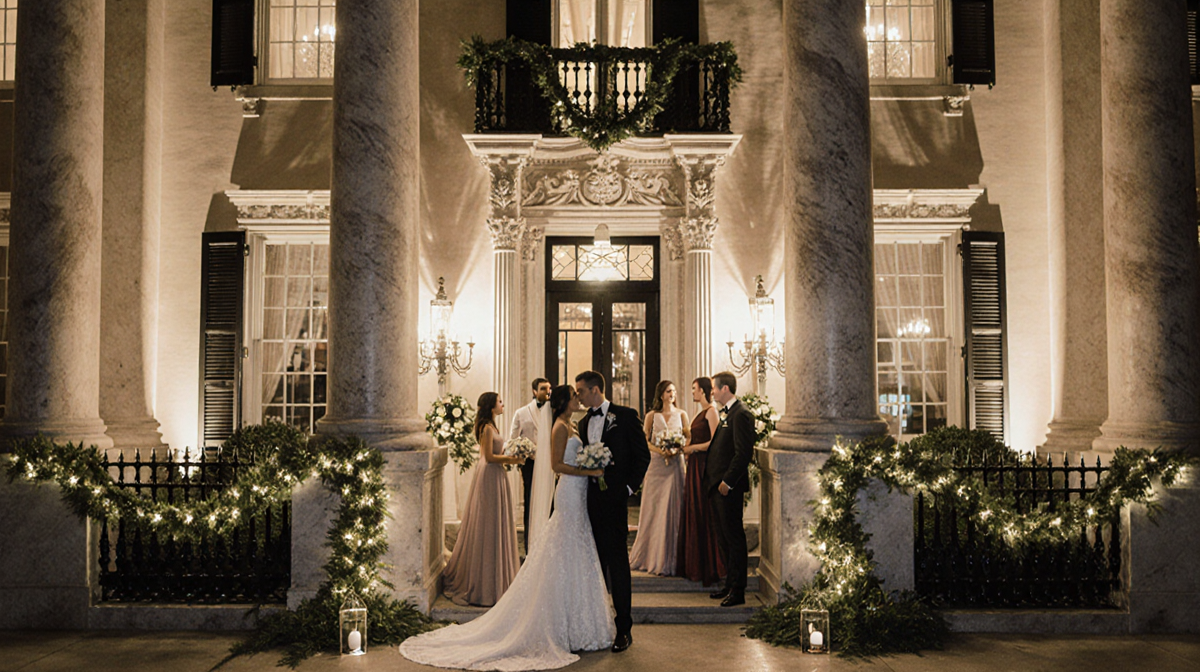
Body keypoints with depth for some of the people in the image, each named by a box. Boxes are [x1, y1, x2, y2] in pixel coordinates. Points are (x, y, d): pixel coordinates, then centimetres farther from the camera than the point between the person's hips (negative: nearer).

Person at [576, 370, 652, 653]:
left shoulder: (626, 416, -3)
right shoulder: (584, 423, 15)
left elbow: (642, 455, -4)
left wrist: (629, 488, -10)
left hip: (614, 498, -6)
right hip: (590, 499, 6)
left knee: (617, 561, -2)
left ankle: (624, 628, 4)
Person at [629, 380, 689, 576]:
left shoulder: (681, 415, 8)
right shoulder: (652, 415, 6)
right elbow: (645, 441, 3)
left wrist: (676, 450, -14)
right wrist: (661, 451, -13)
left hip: (675, 464, 0)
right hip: (656, 464, 0)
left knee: (672, 509, -1)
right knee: (653, 508, 1)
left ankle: (668, 559, 5)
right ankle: (650, 556, 11)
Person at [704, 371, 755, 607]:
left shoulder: (740, 414, -14)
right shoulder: (726, 413, 17)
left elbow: (744, 453, -20)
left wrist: (727, 481, -19)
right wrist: (714, 480, 13)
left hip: (728, 487, -10)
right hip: (716, 485, 10)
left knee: (733, 538, -3)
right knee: (723, 538, 15)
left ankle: (737, 592, 4)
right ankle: (730, 585, 24)